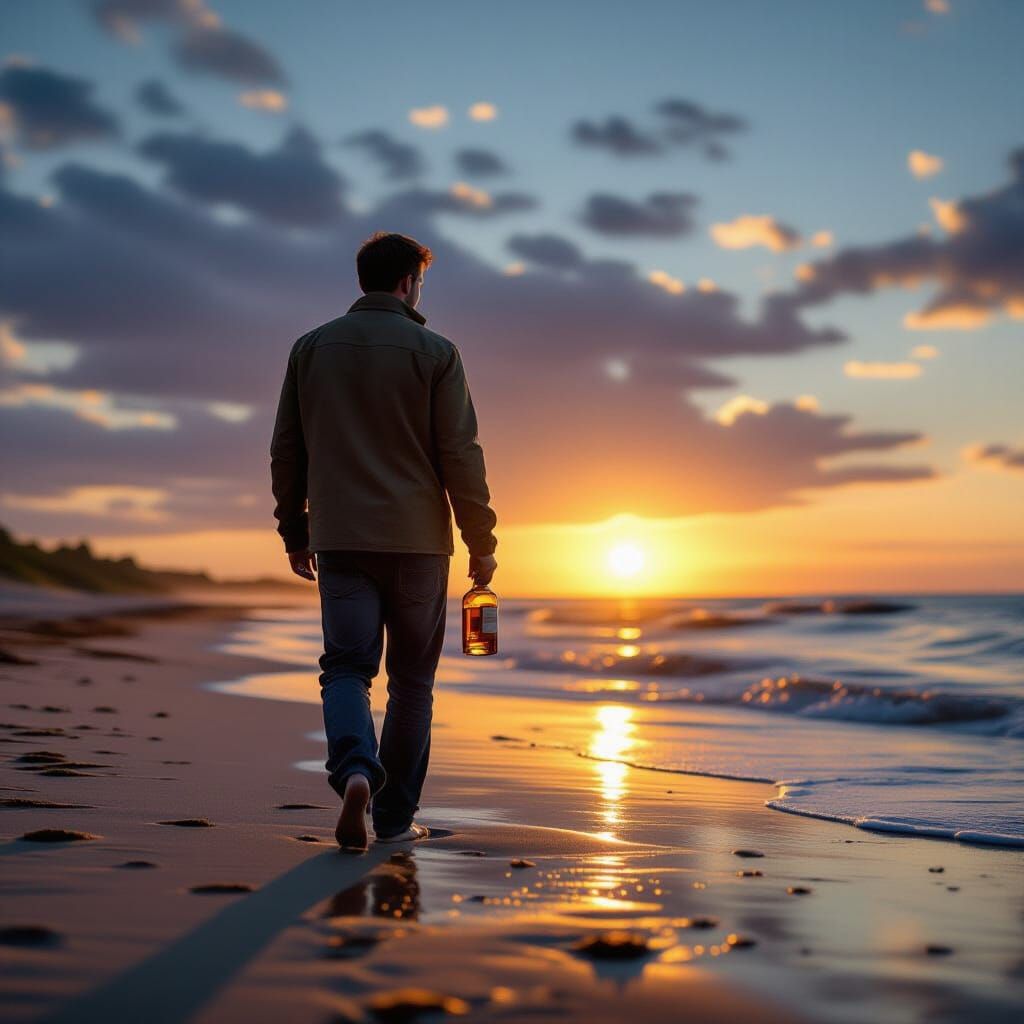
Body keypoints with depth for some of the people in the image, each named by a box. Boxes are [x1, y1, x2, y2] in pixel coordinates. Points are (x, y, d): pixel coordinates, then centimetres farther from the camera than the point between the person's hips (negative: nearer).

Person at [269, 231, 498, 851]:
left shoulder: (311, 348, 8)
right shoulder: (435, 352, -3)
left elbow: (286, 450, 10)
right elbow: (461, 455, -6)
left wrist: (294, 532, 18)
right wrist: (481, 542, 1)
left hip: (339, 540, 2)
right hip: (417, 541, -2)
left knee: (346, 667, 4)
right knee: (412, 679, 9)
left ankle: (355, 771, -23)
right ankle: (396, 817, 13)